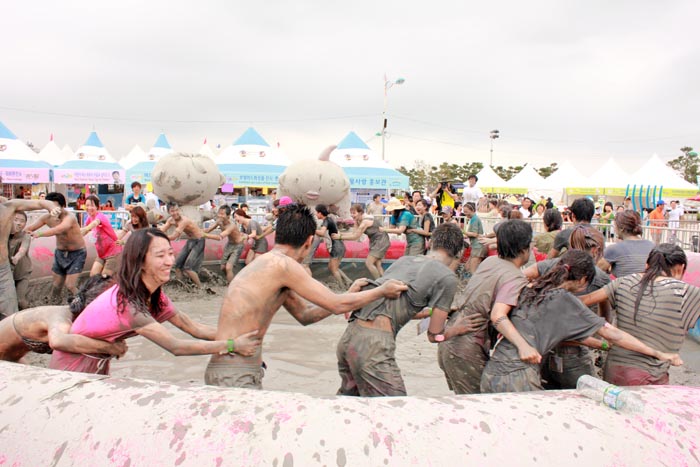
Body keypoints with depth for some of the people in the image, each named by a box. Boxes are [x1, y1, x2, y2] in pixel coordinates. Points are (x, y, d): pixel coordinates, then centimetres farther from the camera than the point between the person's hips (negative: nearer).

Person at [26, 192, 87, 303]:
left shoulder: (69, 217, -28)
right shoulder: (47, 217, -9)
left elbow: (58, 230, -48)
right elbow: (29, 229, -3)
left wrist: (39, 234, -61)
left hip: (77, 254, -6)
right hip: (60, 253, 6)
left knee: (70, 285, -11)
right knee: (56, 284, 11)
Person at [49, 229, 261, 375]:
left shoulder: (154, 296, -7)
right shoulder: (126, 302, -34)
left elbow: (193, 328, -11)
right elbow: (175, 346, -36)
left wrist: (238, 335, -21)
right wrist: (232, 345, -35)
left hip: (99, 365, 7)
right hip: (73, 367, -7)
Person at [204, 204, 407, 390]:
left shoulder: (267, 264, 14)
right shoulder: (281, 263, -16)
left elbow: (304, 315, 20)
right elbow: (335, 305, -10)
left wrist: (349, 295, 18)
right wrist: (382, 291, 3)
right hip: (235, 376, -9)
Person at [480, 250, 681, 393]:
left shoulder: (531, 289, 14)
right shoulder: (565, 300, -5)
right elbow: (613, 334, 1)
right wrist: (659, 354, 11)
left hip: (490, 373, 7)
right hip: (518, 378, -7)